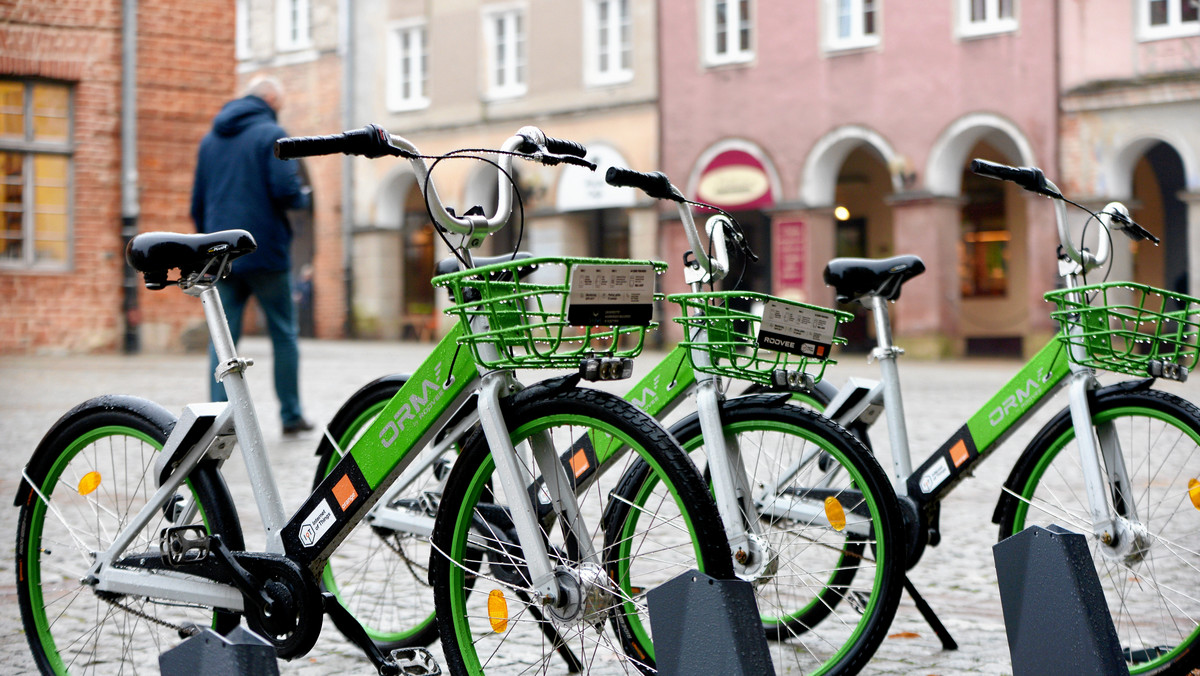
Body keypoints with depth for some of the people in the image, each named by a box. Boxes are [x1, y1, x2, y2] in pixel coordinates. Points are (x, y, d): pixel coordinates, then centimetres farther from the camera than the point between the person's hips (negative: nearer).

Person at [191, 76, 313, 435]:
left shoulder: (210, 139, 15)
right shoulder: (271, 134, -5)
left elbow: (197, 202, 18)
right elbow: (285, 190, -17)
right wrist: (304, 198, 4)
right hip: (265, 253, -5)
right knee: (283, 334, 7)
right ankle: (291, 414, 12)